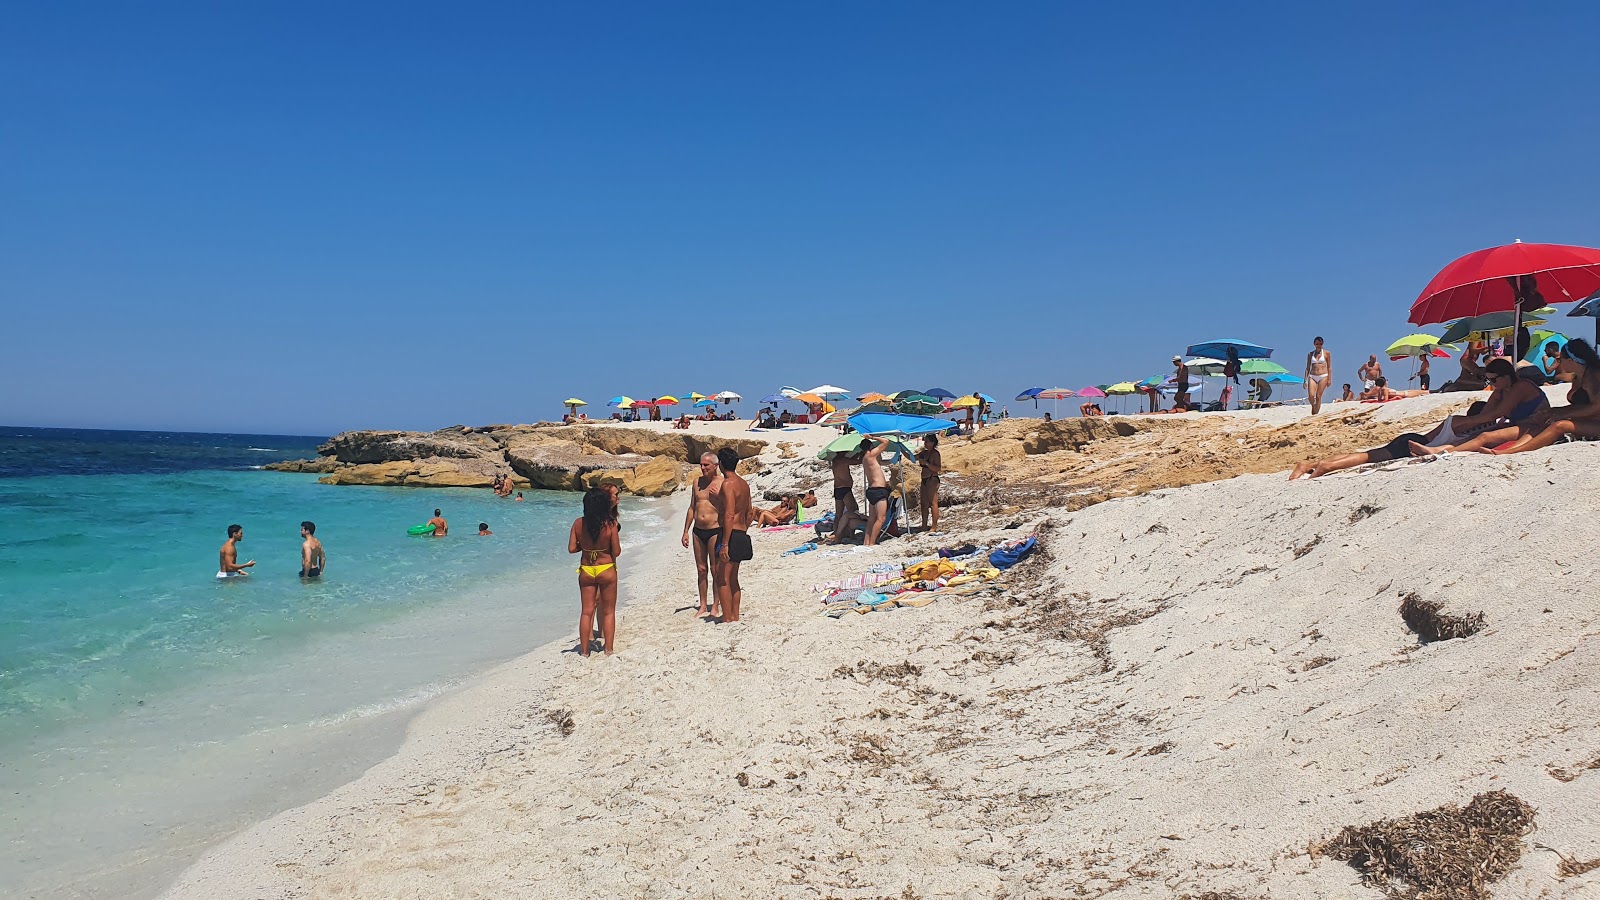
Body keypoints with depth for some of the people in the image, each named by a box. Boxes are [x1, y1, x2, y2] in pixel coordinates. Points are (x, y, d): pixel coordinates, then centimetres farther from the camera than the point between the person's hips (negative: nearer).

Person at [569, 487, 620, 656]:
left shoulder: (579, 523, -7)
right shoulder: (610, 525, -14)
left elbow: (572, 548, -7)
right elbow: (616, 552, -13)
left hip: (586, 571, 2)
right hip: (607, 569, -2)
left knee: (586, 611, 11)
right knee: (609, 612, 11)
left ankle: (584, 650, 15)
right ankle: (608, 649, 14)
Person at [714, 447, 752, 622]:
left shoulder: (728, 484, -15)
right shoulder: (744, 484, 13)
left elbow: (729, 515, -22)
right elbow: (749, 513, 19)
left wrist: (724, 544, -23)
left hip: (730, 535, -9)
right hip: (742, 534, 9)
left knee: (723, 580, -4)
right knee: (733, 579, 16)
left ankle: (727, 619, -4)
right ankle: (735, 616, 21)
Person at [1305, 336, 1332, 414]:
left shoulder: (1326, 353, 4)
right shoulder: (1310, 354, 10)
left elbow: (1329, 367, 5)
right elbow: (1308, 368, 11)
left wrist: (1329, 379, -1)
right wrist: (1305, 380, 6)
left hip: (1323, 376, -2)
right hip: (1312, 376, 2)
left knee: (1318, 396, -5)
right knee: (1311, 395, -15)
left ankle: (1315, 414, 1)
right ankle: (1313, 406, 15)